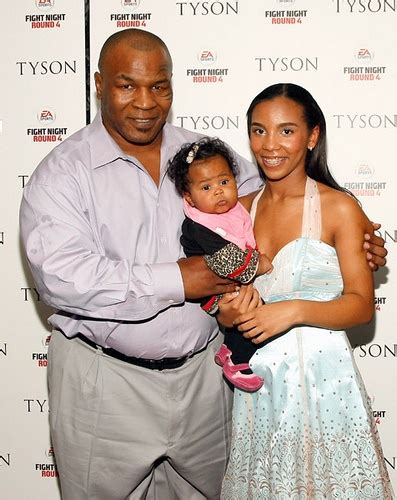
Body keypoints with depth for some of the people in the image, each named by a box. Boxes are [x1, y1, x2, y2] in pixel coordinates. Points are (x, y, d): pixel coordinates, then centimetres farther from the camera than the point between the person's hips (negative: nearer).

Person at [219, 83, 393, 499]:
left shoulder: (339, 207, -8)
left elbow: (362, 305, -9)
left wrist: (295, 310, -24)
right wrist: (231, 311, -9)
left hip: (321, 380, -4)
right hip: (259, 382, 4)